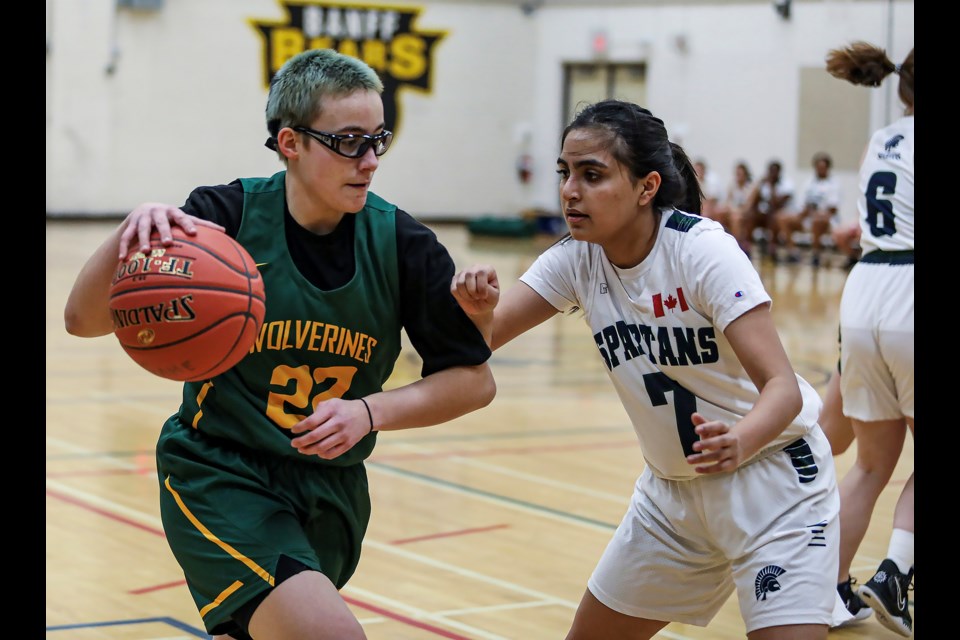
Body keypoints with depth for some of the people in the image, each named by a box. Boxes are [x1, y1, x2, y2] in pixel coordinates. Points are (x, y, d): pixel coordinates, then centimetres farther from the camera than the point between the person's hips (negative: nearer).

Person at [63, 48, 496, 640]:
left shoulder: (400, 243, -9)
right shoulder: (228, 216, -15)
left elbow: (475, 379, -2)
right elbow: (85, 320, -17)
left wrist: (372, 410, -18)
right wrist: (133, 233, -37)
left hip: (331, 489, 4)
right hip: (217, 476, -4)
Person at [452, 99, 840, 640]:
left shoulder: (703, 251, -22)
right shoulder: (578, 259, -5)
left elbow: (783, 386, -29)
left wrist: (739, 443, -49)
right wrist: (479, 308, -35)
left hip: (769, 475, -6)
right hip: (673, 490, 6)